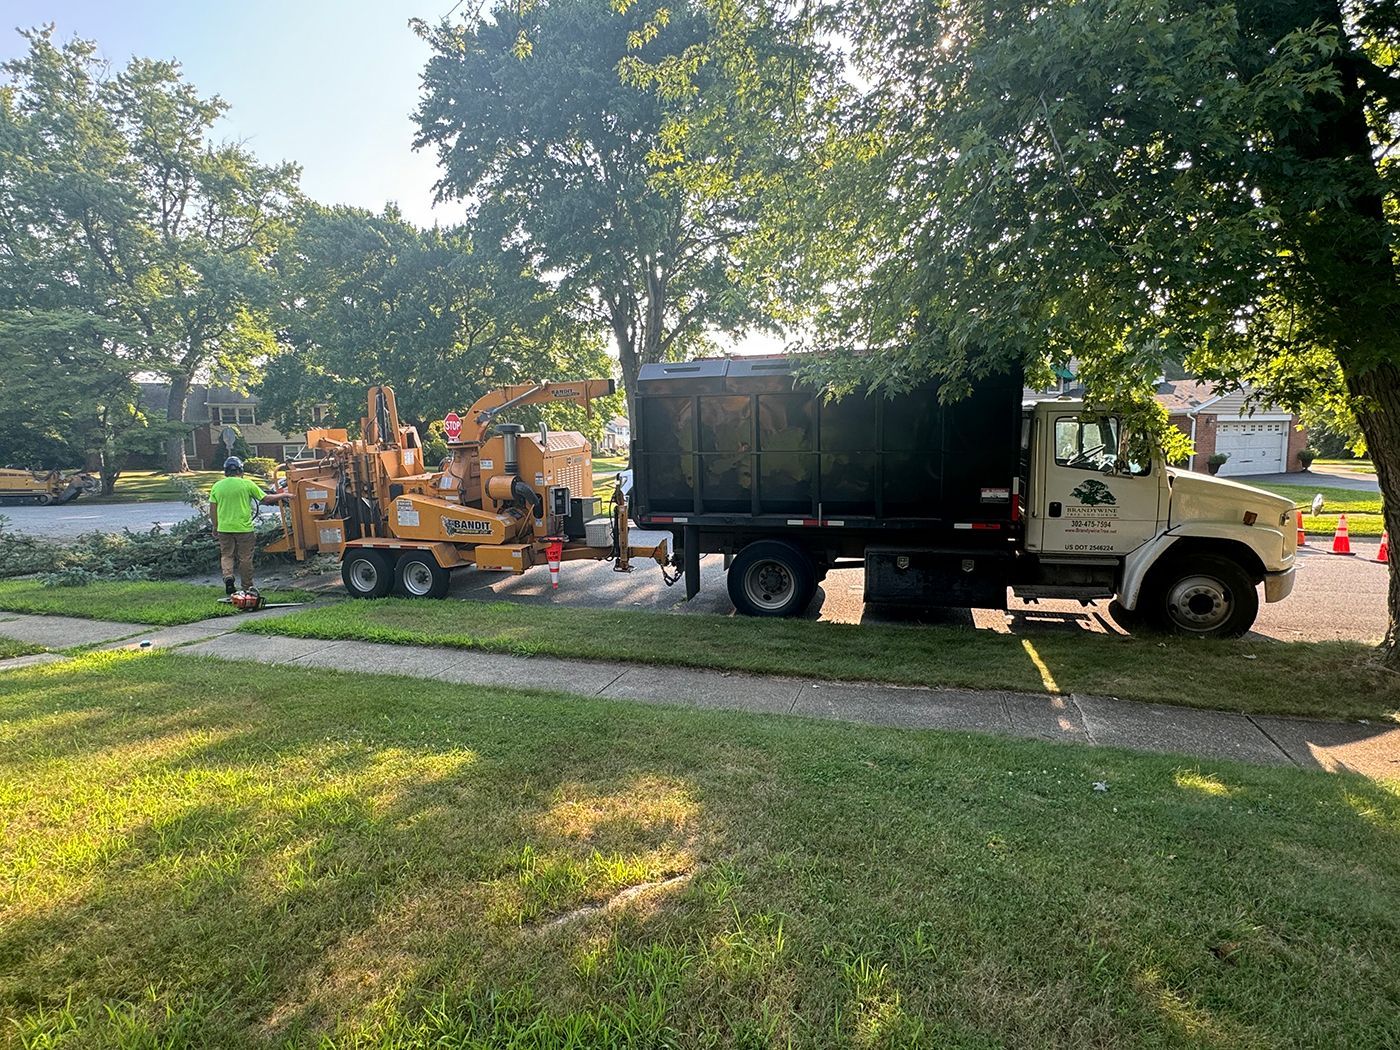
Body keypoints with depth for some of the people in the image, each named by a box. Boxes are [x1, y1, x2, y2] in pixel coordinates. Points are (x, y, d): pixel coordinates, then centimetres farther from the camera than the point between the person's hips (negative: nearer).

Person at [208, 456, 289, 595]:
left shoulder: (217, 486, 3)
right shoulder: (247, 484, -7)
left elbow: (212, 510, 6)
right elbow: (266, 499, -3)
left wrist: (215, 527, 17)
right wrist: (283, 495, 11)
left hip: (224, 528, 2)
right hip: (244, 527, -2)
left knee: (226, 555, 16)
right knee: (245, 558, 6)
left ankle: (228, 576, -7)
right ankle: (247, 587, 14)